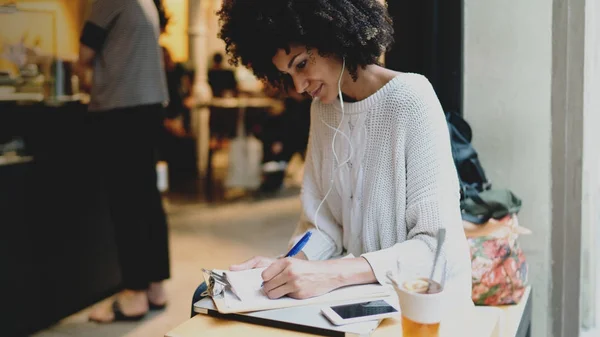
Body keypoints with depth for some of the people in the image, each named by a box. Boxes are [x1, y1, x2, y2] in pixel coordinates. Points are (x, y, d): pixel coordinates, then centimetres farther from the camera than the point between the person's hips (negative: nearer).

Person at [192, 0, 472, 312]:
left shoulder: (412, 102, -18)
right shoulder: (322, 107, 5)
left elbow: (437, 245, -21)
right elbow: (323, 224, 4)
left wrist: (333, 273, -31)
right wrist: (289, 264, -17)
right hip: (356, 289, 6)